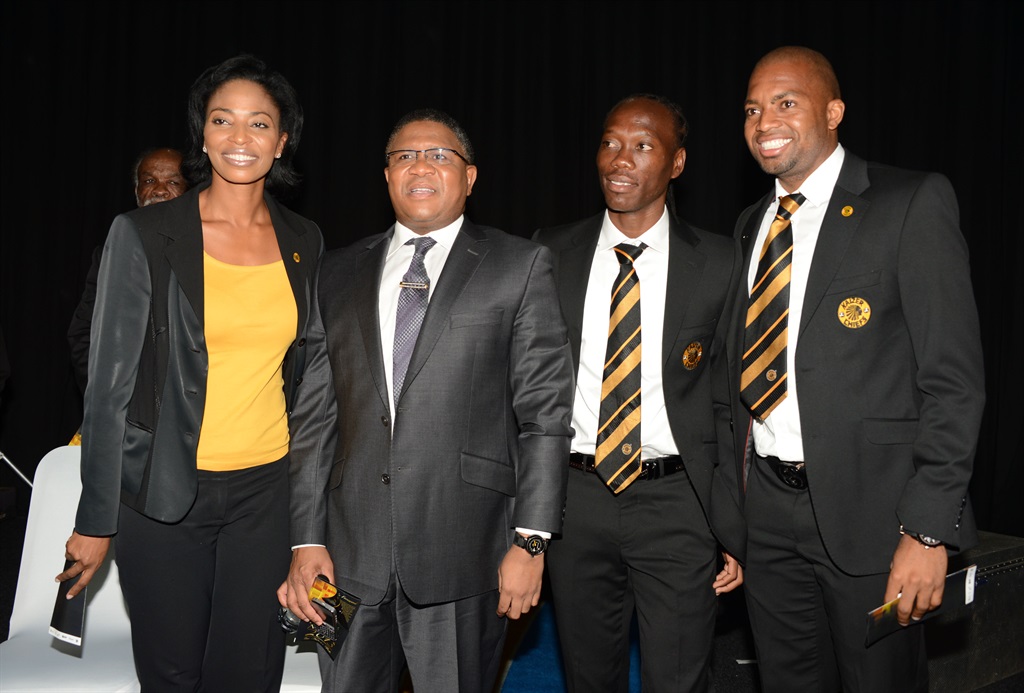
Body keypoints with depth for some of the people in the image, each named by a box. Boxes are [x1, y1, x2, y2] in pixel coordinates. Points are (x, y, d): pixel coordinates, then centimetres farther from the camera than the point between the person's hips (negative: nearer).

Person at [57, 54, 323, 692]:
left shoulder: (304, 242, 5)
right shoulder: (144, 234, -7)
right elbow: (110, 381, -6)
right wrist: (96, 520, -5)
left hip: (266, 490, 3)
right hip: (164, 495, -3)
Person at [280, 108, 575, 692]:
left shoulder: (519, 266, 3)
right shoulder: (340, 273, 13)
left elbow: (546, 411, -2)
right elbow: (316, 415, 10)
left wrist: (531, 540, -8)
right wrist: (308, 539, 4)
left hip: (463, 552, -3)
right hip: (351, 552, 3)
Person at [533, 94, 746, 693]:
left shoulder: (719, 262, -2)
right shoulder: (552, 254, 3)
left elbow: (731, 403, 0)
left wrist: (736, 530, -3)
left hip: (677, 504, -2)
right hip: (575, 497, 2)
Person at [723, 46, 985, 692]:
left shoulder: (914, 203, -7)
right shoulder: (753, 226, 12)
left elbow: (954, 377, -12)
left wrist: (928, 529, -17)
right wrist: (732, 504, 9)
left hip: (868, 508, -5)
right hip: (766, 507, 6)